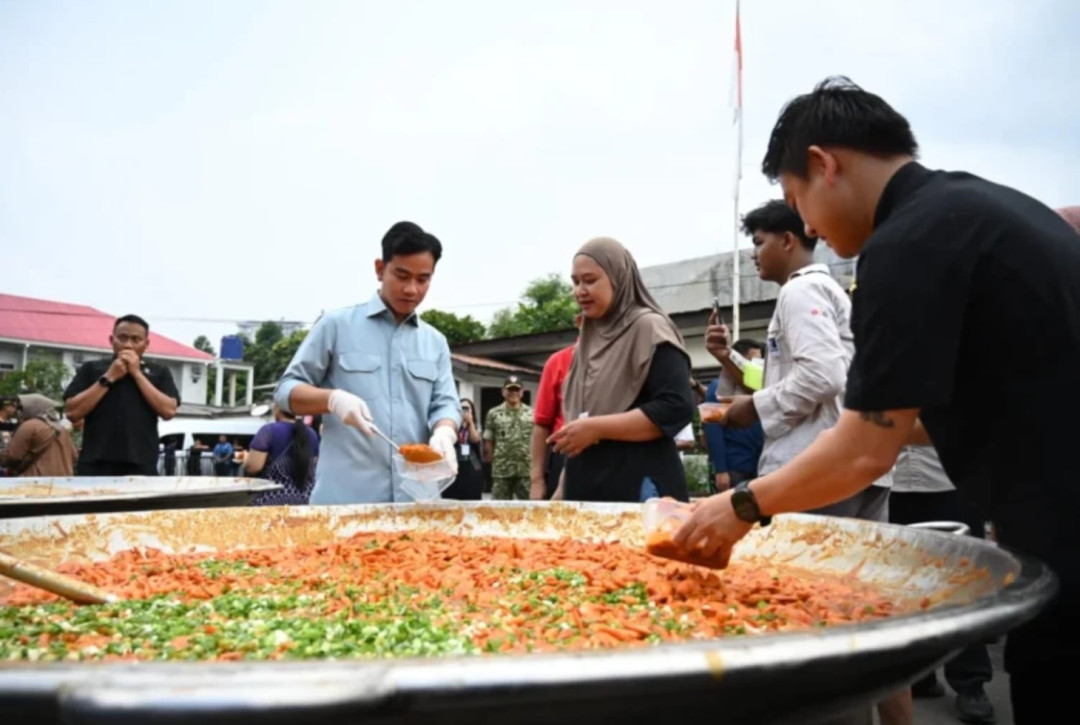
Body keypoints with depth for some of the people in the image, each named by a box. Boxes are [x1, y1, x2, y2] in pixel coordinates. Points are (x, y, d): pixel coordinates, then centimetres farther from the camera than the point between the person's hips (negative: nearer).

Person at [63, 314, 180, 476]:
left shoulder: (159, 373, 11)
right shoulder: (91, 369, 11)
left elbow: (169, 410, -3)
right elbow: (73, 412, 0)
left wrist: (137, 374, -4)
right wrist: (108, 378, -4)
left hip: (141, 467, 0)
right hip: (96, 465, 0)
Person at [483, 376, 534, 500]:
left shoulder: (531, 414, 8)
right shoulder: (494, 414, 5)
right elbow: (488, 442, 4)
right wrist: (493, 462, 0)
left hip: (527, 469, 1)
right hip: (501, 471, -1)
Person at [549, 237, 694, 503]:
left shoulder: (649, 328, -6)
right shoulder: (590, 339, 16)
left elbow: (676, 408, -16)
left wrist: (596, 428, -17)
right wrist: (564, 489, 19)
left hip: (638, 489, -7)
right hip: (586, 490, 7)